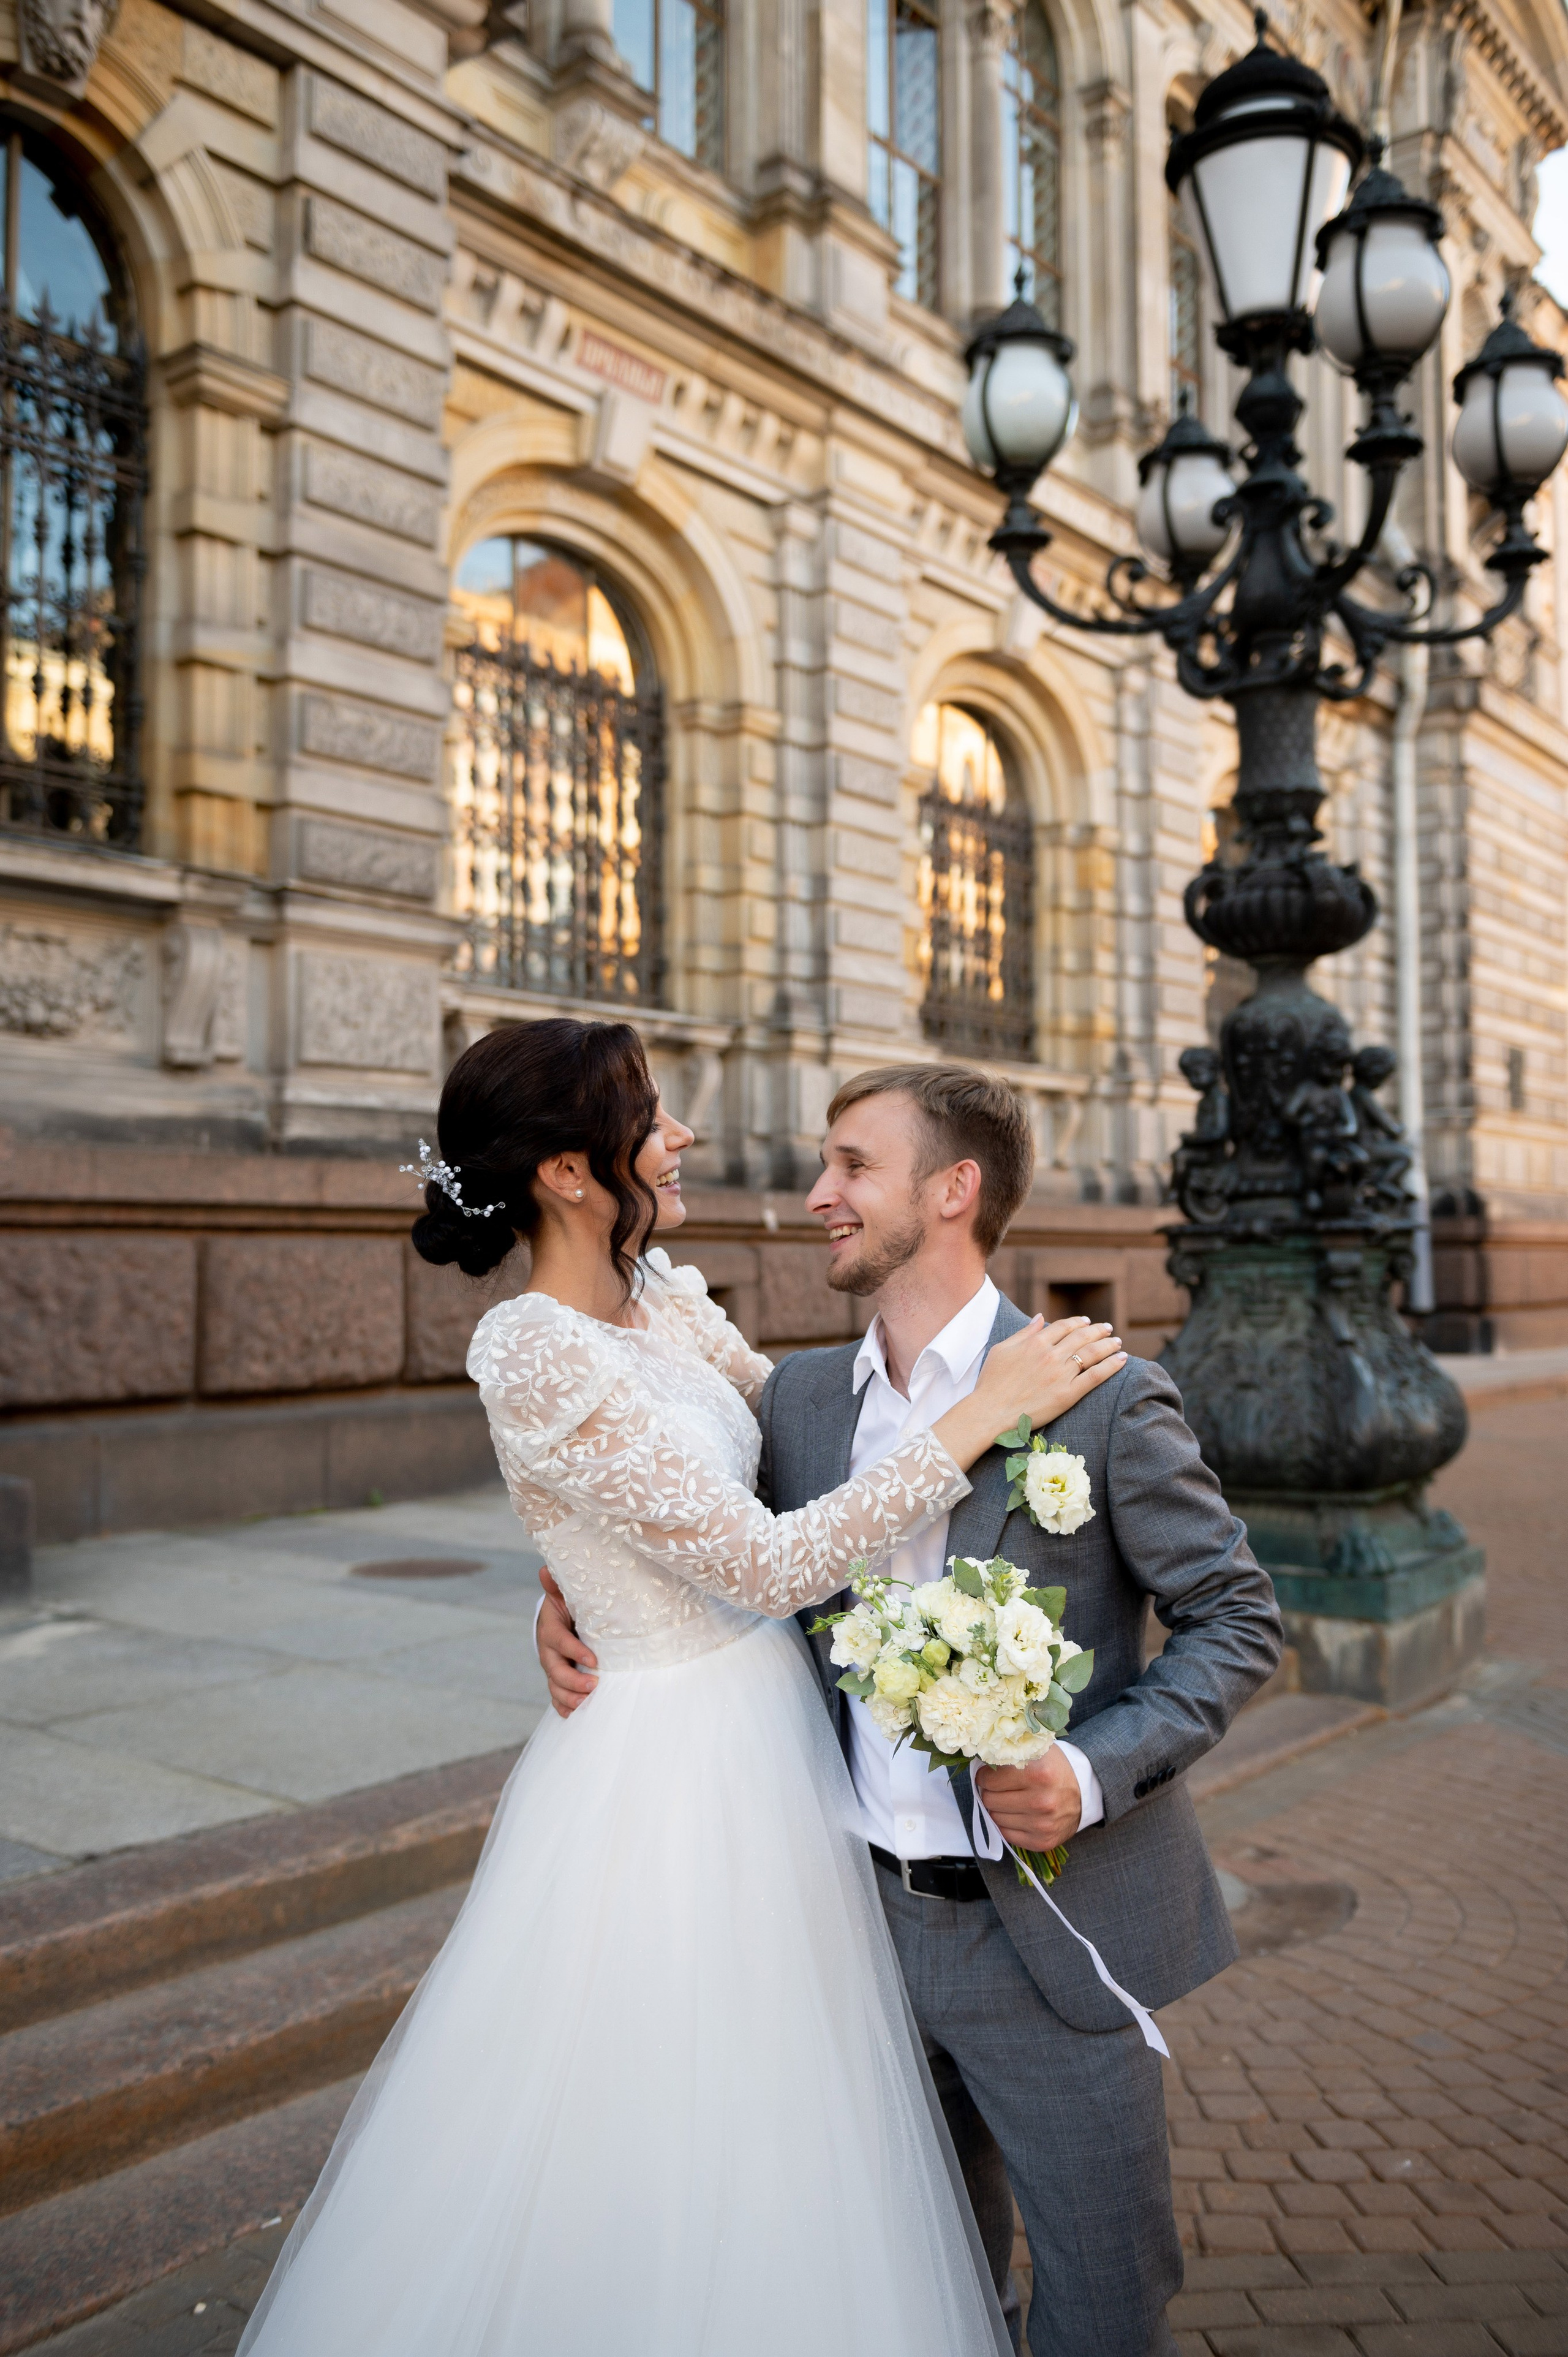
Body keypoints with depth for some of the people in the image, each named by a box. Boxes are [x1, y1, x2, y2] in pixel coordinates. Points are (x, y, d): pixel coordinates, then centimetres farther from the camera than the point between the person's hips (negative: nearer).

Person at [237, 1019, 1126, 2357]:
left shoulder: (666, 1297, 1)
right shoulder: (540, 1359, -25)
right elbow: (762, 1563, -26)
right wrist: (980, 1414, -24)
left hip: (773, 1737, 8)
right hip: (673, 1768, -8)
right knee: (673, 2133, 11)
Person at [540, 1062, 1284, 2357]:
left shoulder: (1107, 1400, -14)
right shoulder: (801, 1394, 2)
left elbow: (1237, 1618, -8)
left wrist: (1096, 1770, -20)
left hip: (1049, 1934, -4)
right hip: (868, 1920, 5)